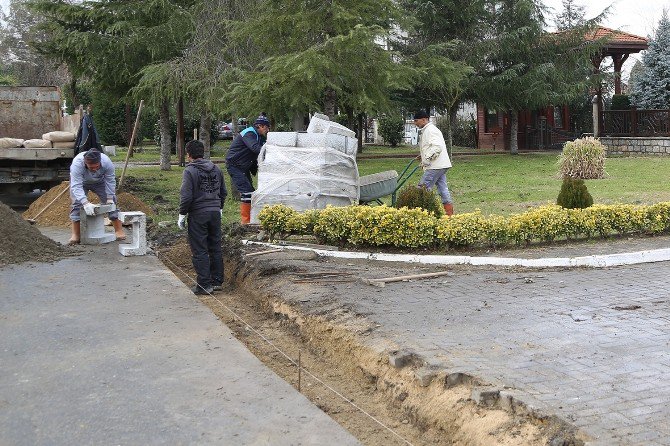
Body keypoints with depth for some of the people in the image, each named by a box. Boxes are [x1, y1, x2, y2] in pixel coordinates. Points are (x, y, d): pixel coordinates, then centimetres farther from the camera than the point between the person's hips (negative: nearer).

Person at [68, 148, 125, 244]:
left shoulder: (107, 162, -37)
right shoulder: (77, 164, -43)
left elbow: (110, 181, -23)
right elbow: (76, 187, -46)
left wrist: (110, 198, -25)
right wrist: (86, 203, -56)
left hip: (100, 181, 2)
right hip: (80, 181, -2)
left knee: (111, 203, -5)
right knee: (76, 203, -14)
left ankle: (119, 231, 2)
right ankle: (76, 235, -9)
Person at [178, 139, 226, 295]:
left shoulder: (190, 171, -11)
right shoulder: (216, 169, 9)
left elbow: (186, 196, -15)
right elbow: (223, 192, 16)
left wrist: (182, 215, -6)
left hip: (198, 215, -6)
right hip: (215, 212, 6)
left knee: (200, 251, 0)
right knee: (215, 248, 14)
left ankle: (204, 285, 1)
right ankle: (217, 281, 20)